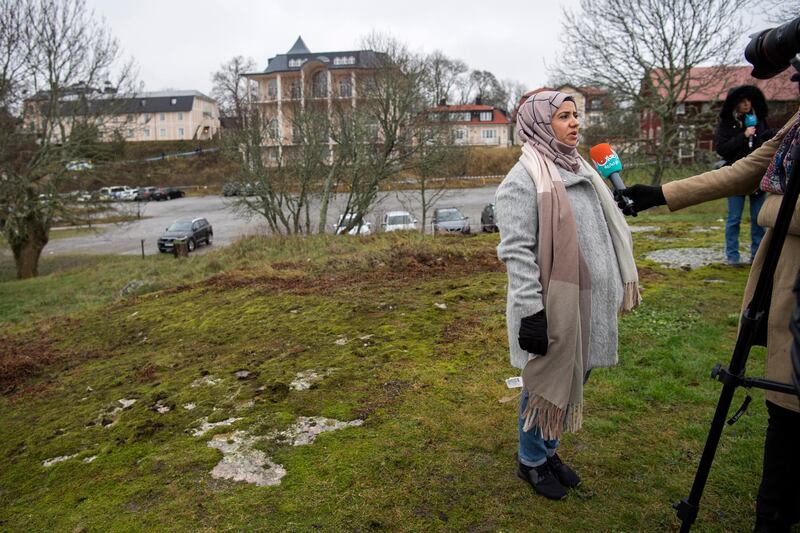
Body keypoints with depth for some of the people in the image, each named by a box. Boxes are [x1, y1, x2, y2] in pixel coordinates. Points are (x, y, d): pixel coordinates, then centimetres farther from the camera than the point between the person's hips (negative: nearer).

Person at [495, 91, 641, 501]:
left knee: (574, 378, 18)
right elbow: (517, 251, -20)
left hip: (587, 303, 8)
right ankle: (530, 460, 28)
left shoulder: (578, 170, 12)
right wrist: (531, 312, -23)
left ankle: (549, 450, 38)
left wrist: (619, 286, 20)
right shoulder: (523, 179, -14)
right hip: (553, 307, -8)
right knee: (545, 383, 6)